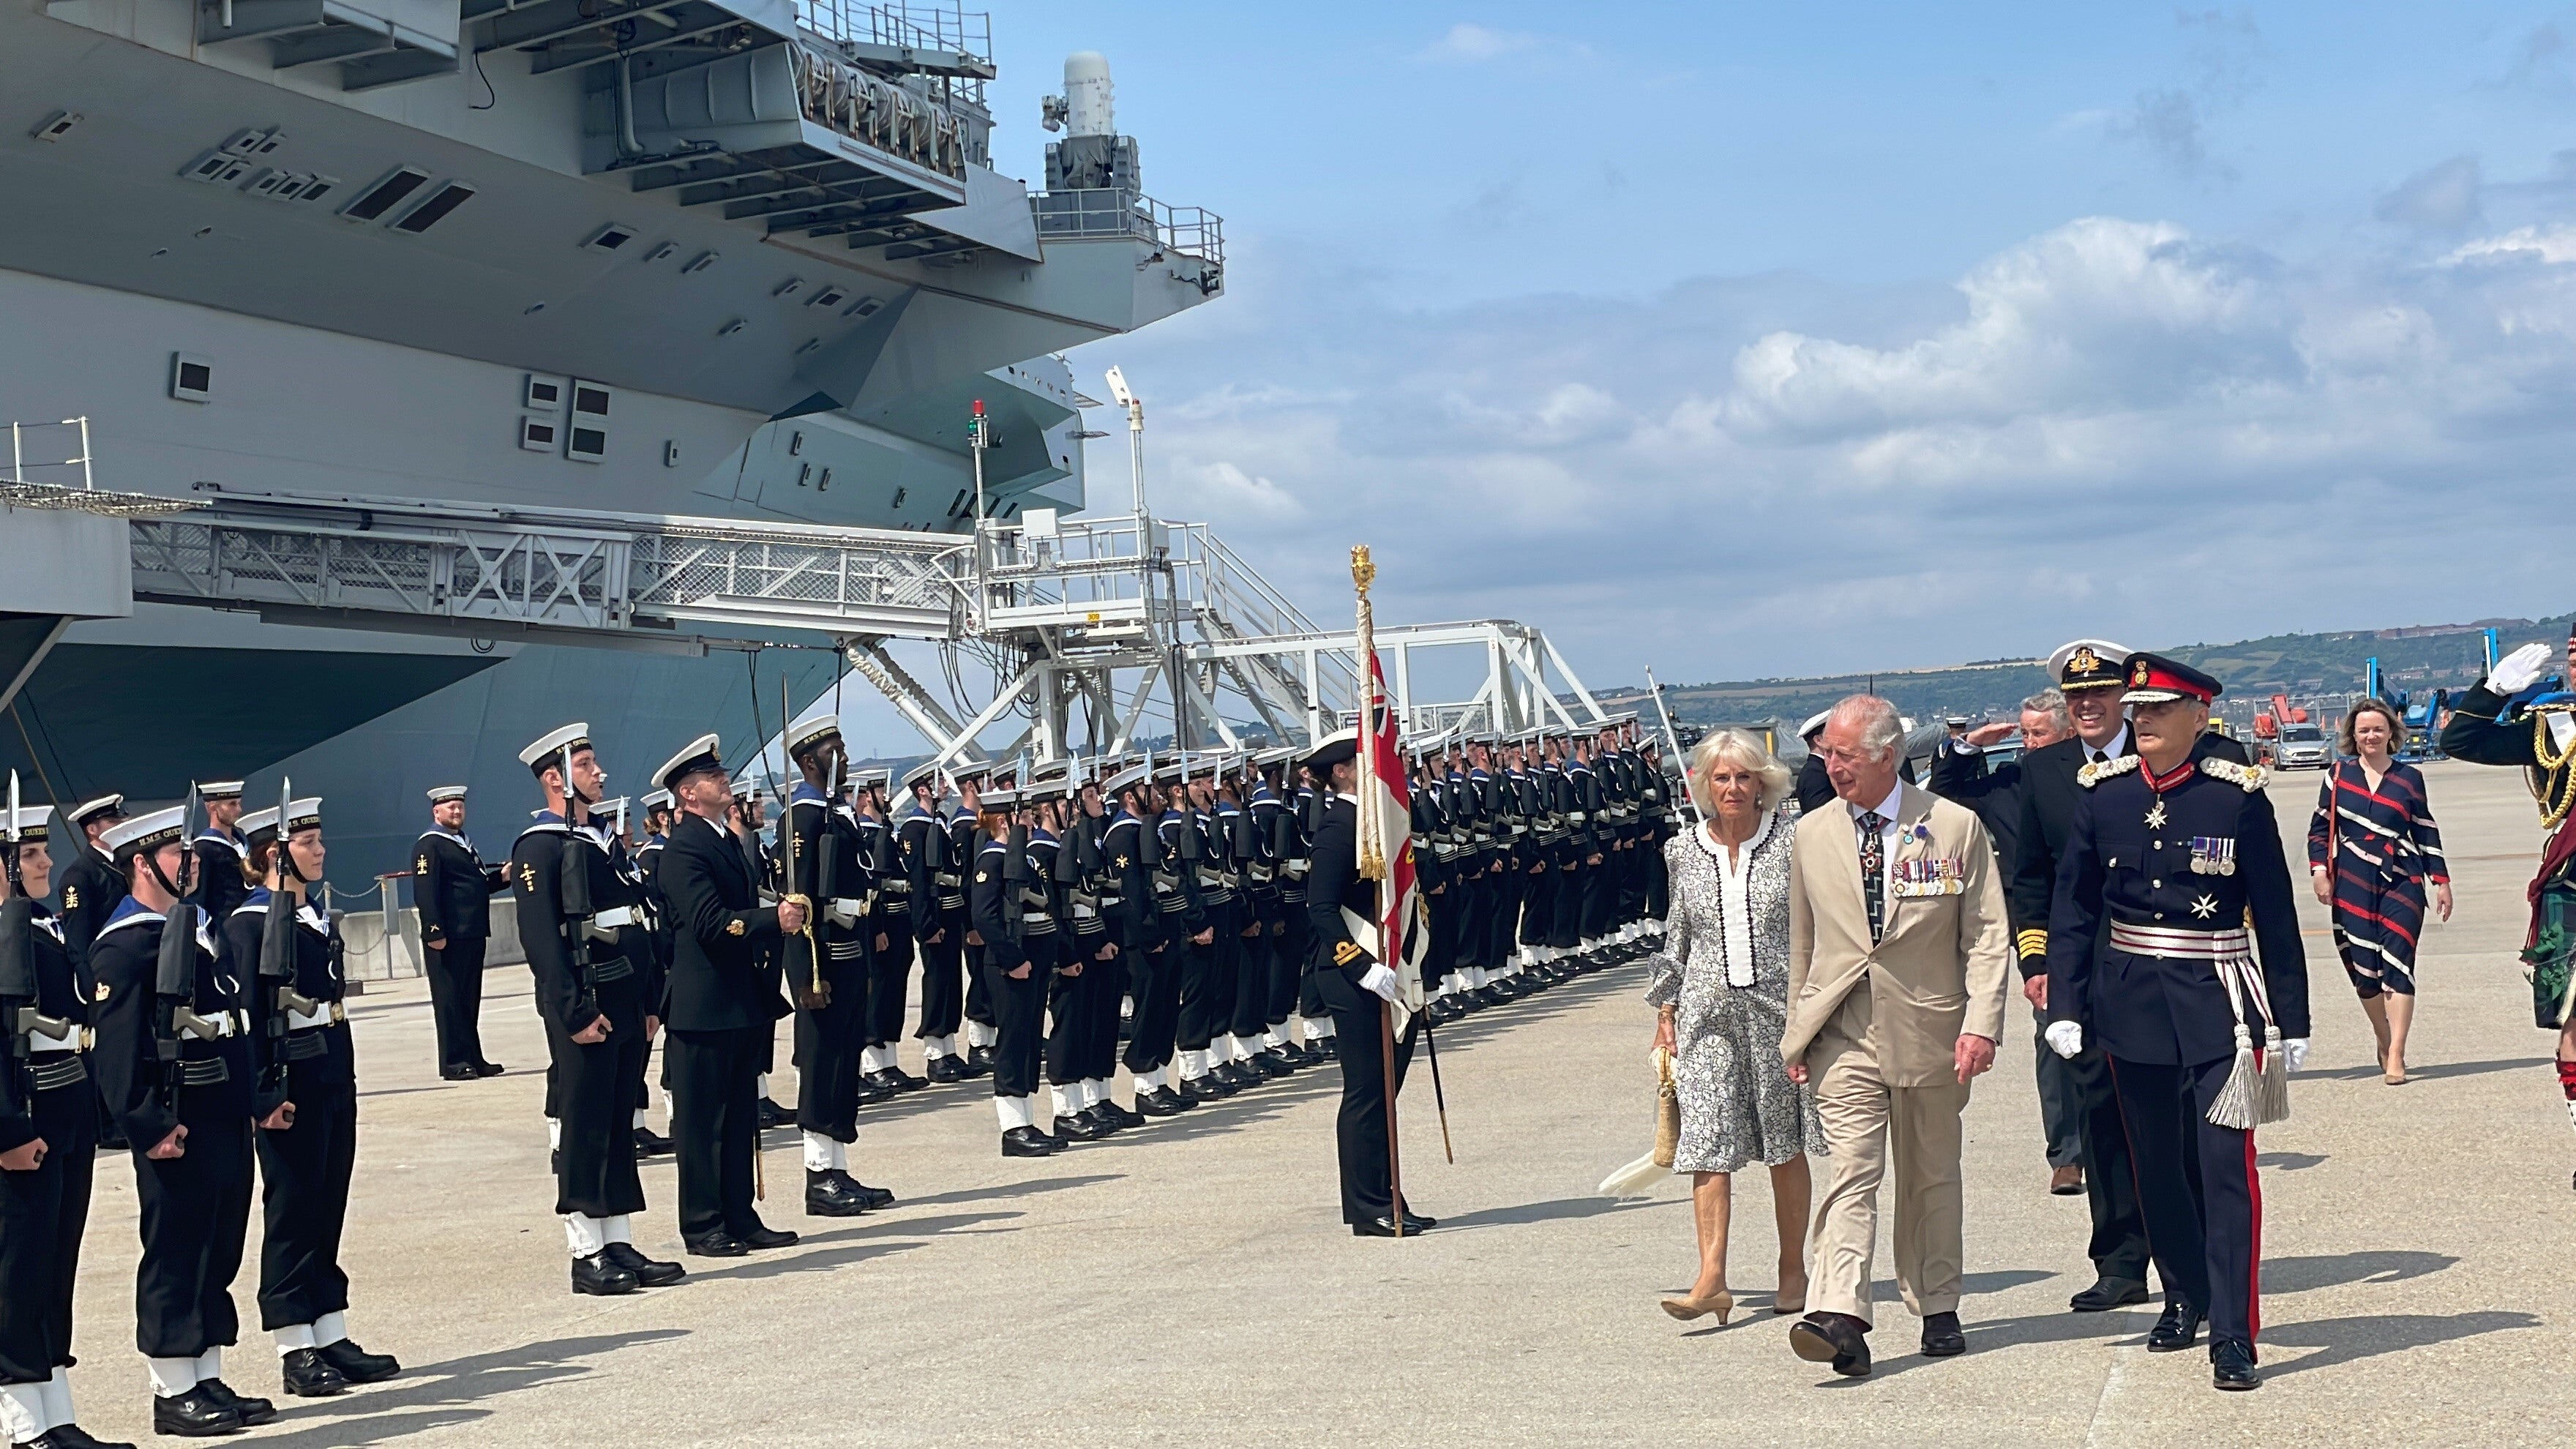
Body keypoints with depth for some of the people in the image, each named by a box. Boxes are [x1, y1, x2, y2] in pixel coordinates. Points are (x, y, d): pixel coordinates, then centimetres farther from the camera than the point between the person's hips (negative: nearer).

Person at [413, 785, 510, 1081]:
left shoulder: (465, 843, 21)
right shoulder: (430, 846, -8)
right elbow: (425, 893, -17)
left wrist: (502, 877, 8)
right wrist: (434, 932, -23)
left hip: (473, 935, 9)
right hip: (448, 939, -9)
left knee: (470, 1000, 12)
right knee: (449, 999, -4)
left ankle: (473, 1058, 18)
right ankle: (454, 1062, -1)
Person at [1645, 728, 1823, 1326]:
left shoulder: (1793, 840, -1)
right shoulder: (1685, 852, 7)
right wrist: (1666, 1008, 13)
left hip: (1779, 1008, -1)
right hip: (1709, 1015, 2)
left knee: (1785, 1147, 7)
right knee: (1707, 1144, -8)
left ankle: (1793, 1270, 20)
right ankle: (1712, 1278, -12)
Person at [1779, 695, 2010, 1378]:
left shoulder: (1956, 827, -1)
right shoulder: (1811, 835, 7)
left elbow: (1987, 935, -1)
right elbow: (1802, 943, 14)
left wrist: (1980, 1024, -12)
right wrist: (1797, 1031, 12)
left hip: (1930, 1030, -1)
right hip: (1844, 1032, 1)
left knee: (1930, 1177, 11)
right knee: (1852, 1170, -13)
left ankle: (1937, 1310, 25)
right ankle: (1839, 1315, -22)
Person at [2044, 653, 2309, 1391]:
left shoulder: (2238, 794, -6)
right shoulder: (2102, 792, 2)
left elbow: (2275, 915, -3)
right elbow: (2073, 908, 6)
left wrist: (2291, 1020, -2)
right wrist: (2065, 1004, 1)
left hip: (2217, 1003, -3)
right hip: (2130, 1003, 3)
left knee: (2226, 1166, -8)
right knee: (2155, 1165, 13)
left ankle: (2233, 1336, -5)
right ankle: (2185, 1299, 32)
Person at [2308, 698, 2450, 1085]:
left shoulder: (2409, 778, 6)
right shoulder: (2339, 775, 6)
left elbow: (2426, 832, 11)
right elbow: (2320, 827, 10)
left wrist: (2441, 881, 9)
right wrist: (2319, 869, -2)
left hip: (2402, 883, -1)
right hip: (2353, 886, 1)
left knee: (2398, 964, -10)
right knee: (2363, 968, 2)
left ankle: (2396, 1056, -11)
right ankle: (2384, 1041, 22)